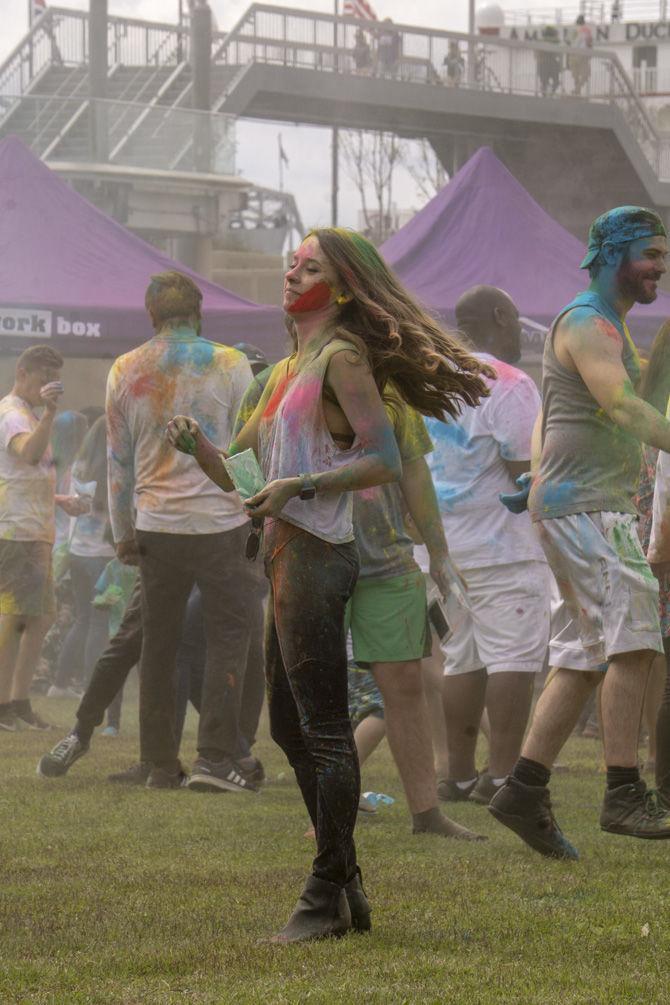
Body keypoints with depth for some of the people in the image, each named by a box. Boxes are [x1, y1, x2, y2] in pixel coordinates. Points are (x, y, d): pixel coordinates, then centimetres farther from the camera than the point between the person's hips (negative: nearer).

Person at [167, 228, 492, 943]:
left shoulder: (341, 357, -7)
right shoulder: (287, 369, 20)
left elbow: (384, 460, -16)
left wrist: (299, 486, -20)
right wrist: (198, 444, 5)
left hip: (315, 555, -10)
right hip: (284, 557, 10)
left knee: (324, 729, -7)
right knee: (291, 728, 13)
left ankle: (327, 895, -5)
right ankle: (345, 885, 20)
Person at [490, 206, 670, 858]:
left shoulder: (609, 327, 23)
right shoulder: (587, 324, -10)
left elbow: (545, 418, 27)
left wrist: (537, 482, 18)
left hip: (604, 509, 10)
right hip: (582, 507, -10)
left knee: (585, 657, 6)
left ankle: (524, 792, 5)